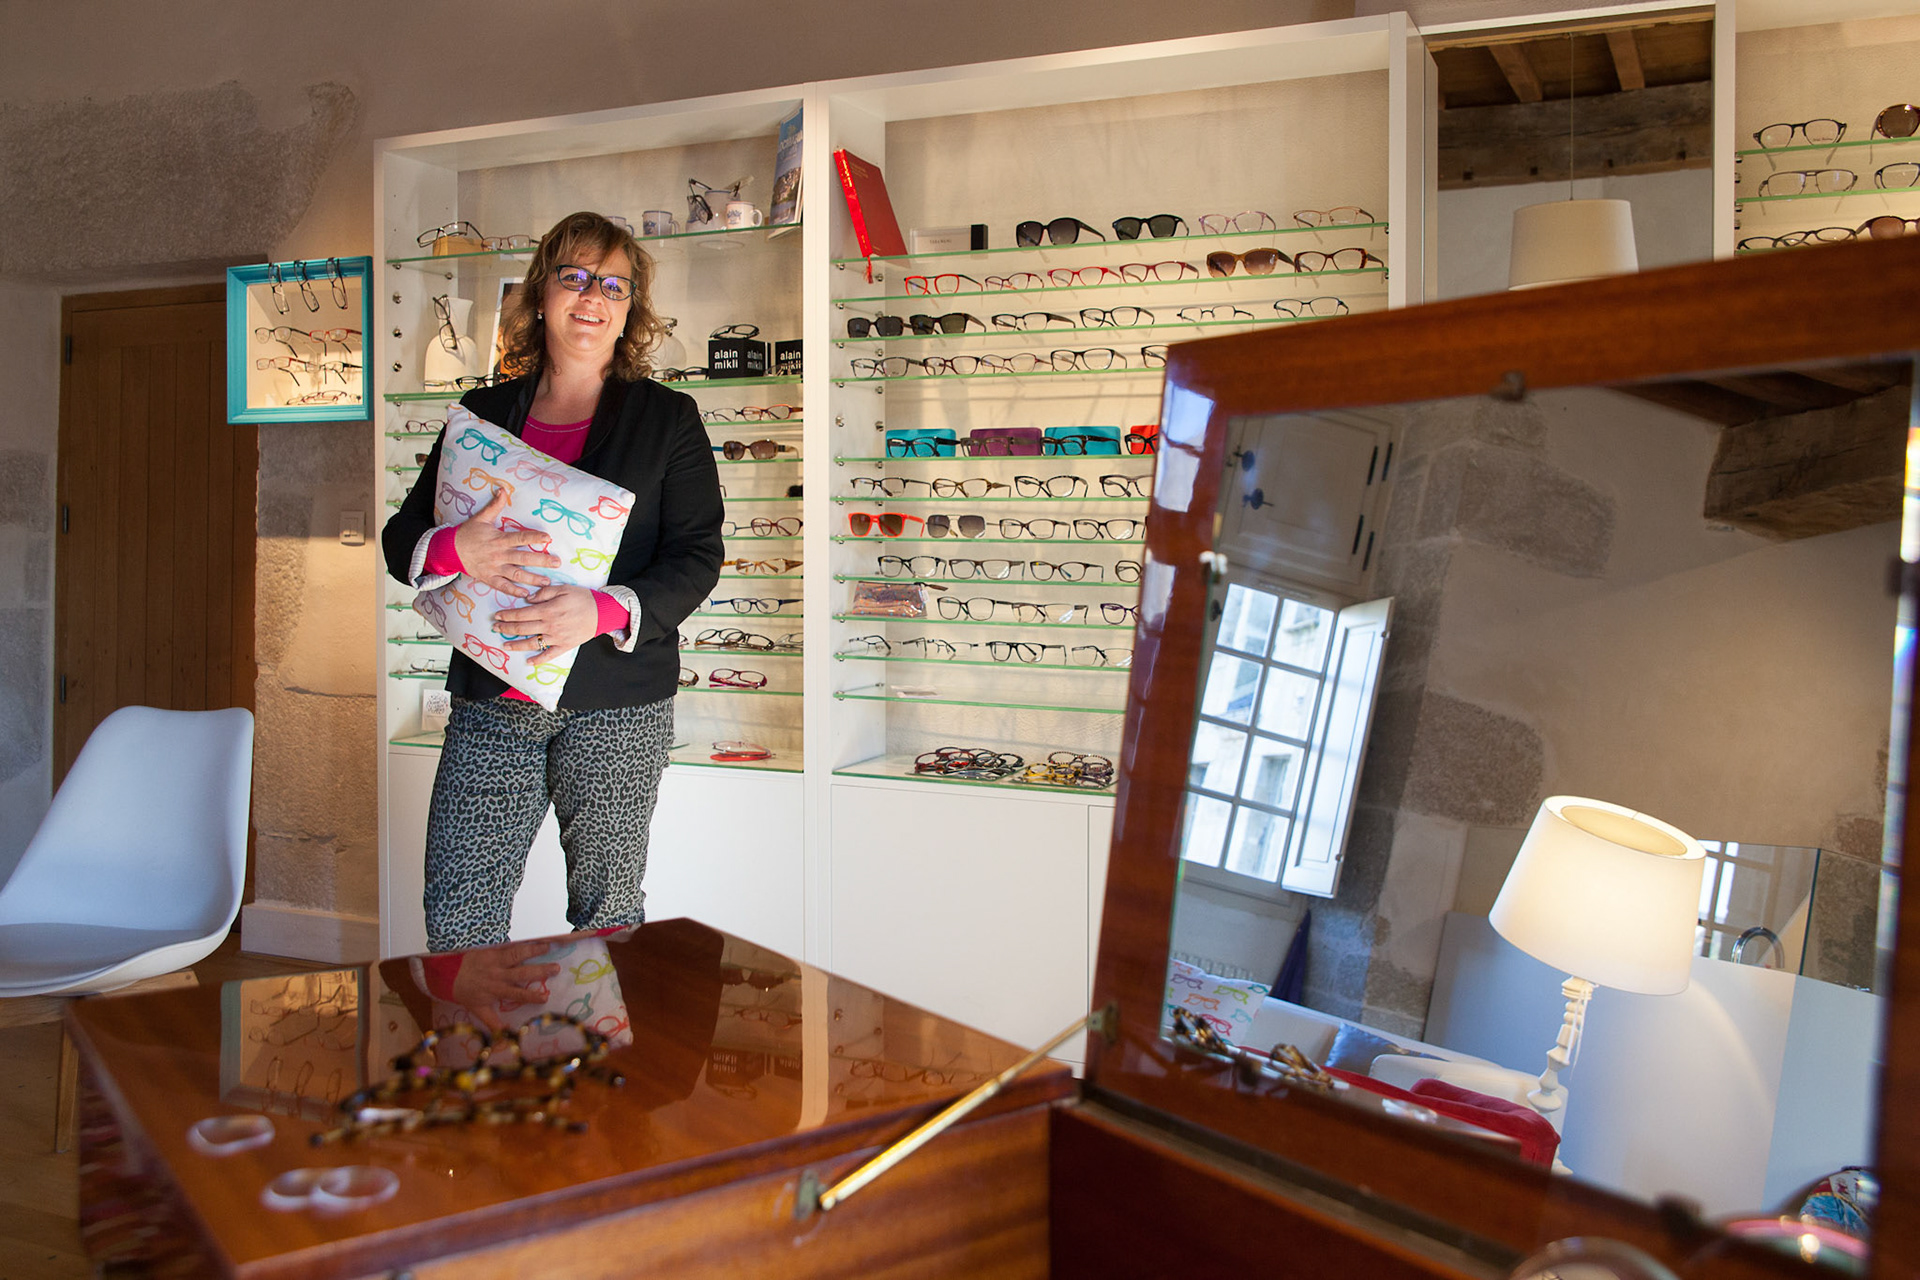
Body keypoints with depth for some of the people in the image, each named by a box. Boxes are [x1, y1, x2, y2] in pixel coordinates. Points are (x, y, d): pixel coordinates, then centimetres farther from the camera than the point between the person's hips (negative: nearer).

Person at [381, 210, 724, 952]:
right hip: (492, 703, 3)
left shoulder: (668, 419, 4)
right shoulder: (484, 414, 12)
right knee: (456, 922, 2)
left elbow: (697, 556, -4)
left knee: (606, 919, 6)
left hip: (616, 708, -2)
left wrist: (603, 610, -22)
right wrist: (454, 550, -13)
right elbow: (400, 538, 12)